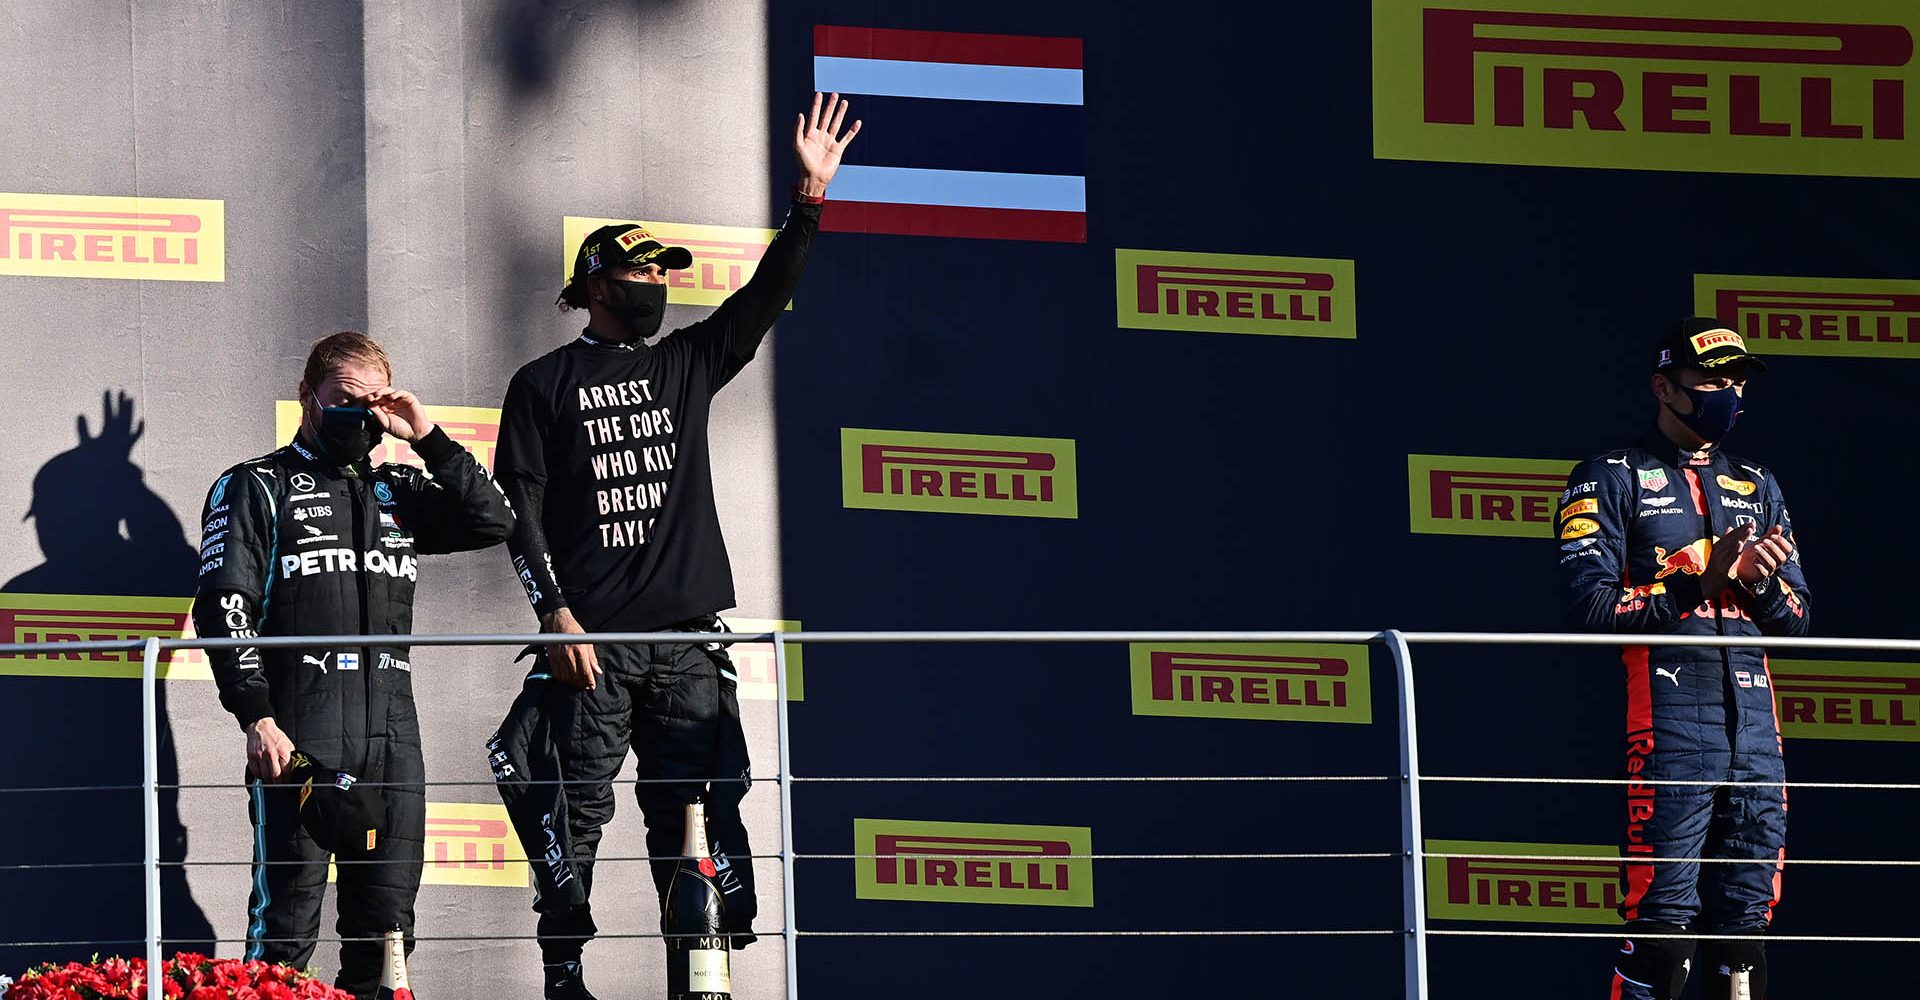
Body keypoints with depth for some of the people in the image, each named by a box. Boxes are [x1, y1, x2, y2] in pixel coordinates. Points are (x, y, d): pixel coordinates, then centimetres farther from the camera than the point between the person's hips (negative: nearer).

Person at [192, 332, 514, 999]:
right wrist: (257, 717, -14)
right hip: (299, 730, -5)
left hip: (393, 729, 5)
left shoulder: (397, 492, 21)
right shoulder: (257, 488, 6)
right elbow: (224, 610, -3)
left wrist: (427, 440, 7)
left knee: (387, 926, 5)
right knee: (288, 921, -8)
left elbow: (494, 523, 13)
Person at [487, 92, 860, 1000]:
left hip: (686, 635, 4)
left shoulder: (686, 364, 18)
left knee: (694, 819, 1)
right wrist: (555, 611, -11)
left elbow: (765, 296, 10)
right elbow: (518, 509, 1)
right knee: (575, 814, -6)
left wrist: (811, 195, -1)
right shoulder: (544, 385, 6)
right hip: (592, 637, -4)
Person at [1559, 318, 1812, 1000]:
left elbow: (1796, 620, 18)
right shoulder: (1612, 480, 3)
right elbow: (1591, 606, -9)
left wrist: (1761, 580, -4)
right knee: (1663, 922, -11)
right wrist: (1700, 581, -15)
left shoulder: (1757, 488, 21)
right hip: (1667, 722, -6)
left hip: (1754, 720, 6)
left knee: (1745, 921, 6)